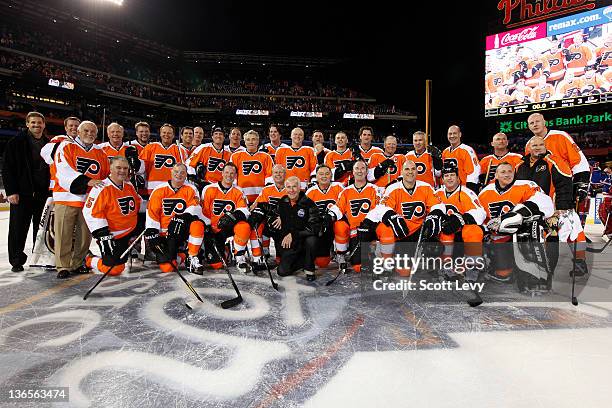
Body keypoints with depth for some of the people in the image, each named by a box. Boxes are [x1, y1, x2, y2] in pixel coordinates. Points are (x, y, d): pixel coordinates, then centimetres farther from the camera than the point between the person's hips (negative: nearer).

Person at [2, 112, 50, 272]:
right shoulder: (15, 143, 1)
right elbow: (7, 169, -2)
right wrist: (11, 191, -9)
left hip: (43, 193, 2)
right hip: (21, 193, -2)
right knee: (18, 228, 2)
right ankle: (16, 260, 13)